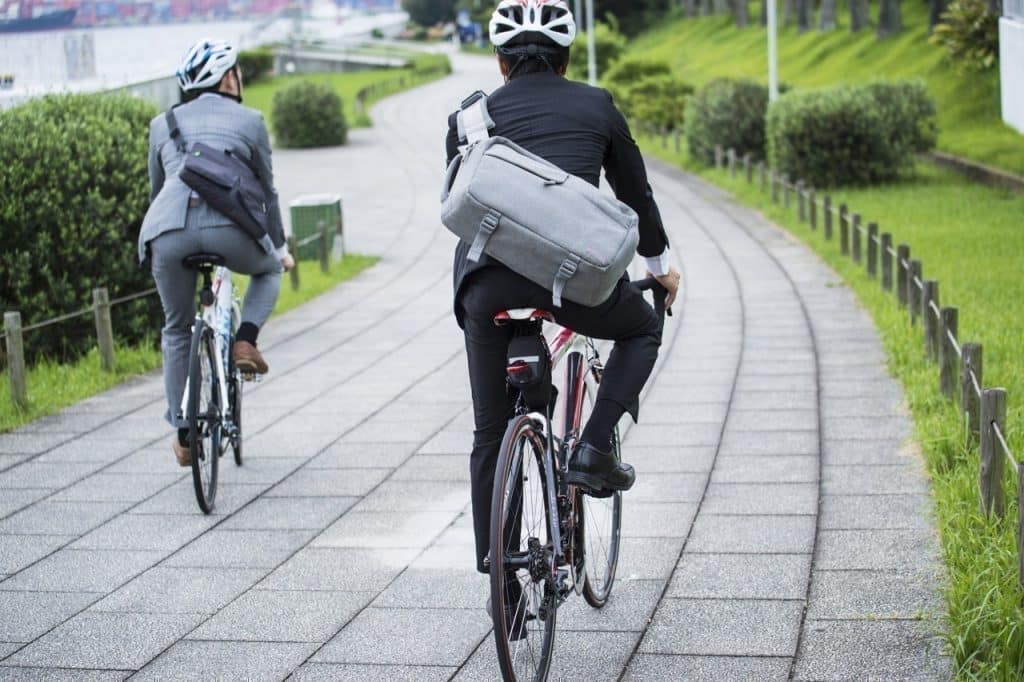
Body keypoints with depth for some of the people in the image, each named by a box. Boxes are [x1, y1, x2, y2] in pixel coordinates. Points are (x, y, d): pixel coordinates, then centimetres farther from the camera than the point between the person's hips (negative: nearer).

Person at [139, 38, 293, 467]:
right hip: (228, 226, -2)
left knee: (177, 332, 21)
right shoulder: (249, 121, 19)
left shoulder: (163, 125, 25)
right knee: (269, 270, 32)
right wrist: (279, 246, 37)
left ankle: (183, 436, 20)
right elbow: (266, 192, 24)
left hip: (168, 231, 2)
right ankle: (245, 341, 8)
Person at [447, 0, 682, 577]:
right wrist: (660, 265, 44)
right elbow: (634, 191, 28)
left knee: (491, 432, 17)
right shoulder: (596, 106, 17)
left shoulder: (470, 117, 19)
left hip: (487, 280, 2)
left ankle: (493, 562, 19)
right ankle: (595, 450, 13)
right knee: (643, 330, 30)